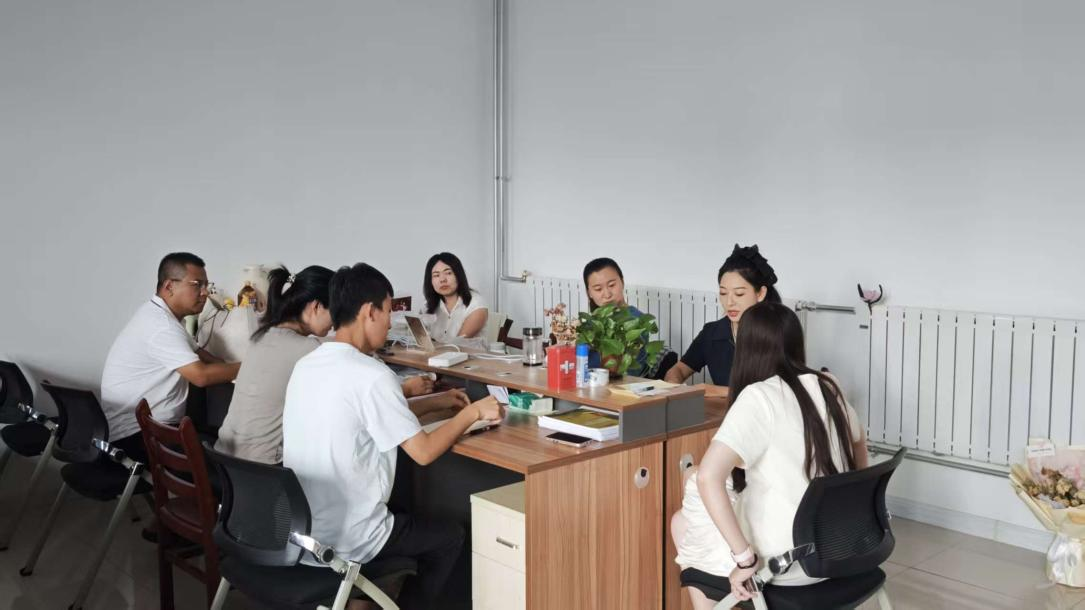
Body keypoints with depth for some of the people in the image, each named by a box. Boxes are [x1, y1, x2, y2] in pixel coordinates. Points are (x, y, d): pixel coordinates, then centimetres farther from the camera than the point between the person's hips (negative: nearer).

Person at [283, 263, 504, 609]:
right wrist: (473, 412, -3)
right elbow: (424, 452, -17)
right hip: (340, 542, -7)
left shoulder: (306, 365, 2)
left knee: (404, 518, 32)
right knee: (450, 537, 17)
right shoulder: (372, 375, -22)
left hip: (295, 532, 7)